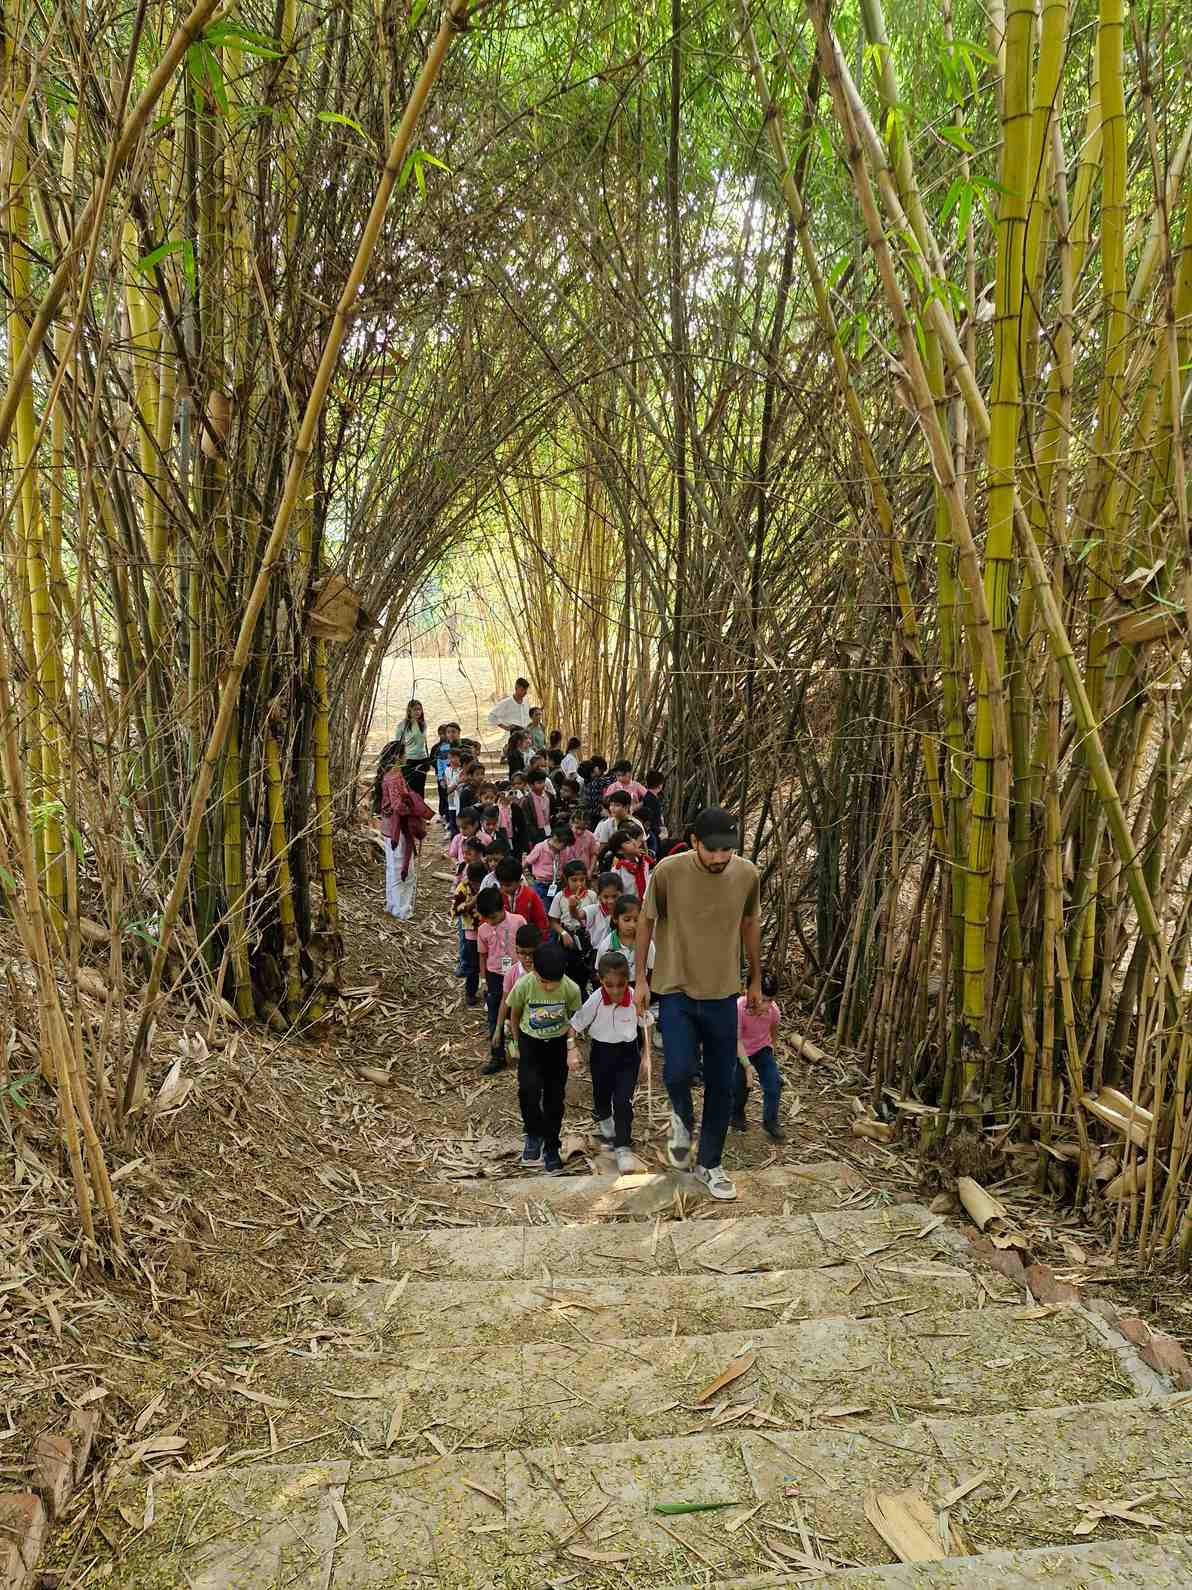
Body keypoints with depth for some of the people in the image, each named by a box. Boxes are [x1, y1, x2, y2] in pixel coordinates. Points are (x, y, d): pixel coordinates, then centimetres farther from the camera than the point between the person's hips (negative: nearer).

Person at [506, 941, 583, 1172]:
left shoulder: (571, 989, -24)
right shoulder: (523, 985, -25)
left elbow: (573, 1018, -4)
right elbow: (515, 1014, -5)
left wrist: (571, 1047, -14)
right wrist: (519, 1042, 7)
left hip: (559, 1043, 1)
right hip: (530, 1042, -1)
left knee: (555, 1096, 5)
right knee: (529, 1088, -20)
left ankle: (551, 1148, 22)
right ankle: (534, 1134, 5)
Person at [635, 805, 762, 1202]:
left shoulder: (747, 874, -7)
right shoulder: (668, 871, -15)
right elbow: (646, 922, -1)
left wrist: (756, 982, 14)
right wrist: (641, 979, 0)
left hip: (723, 993, 3)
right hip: (676, 990, -2)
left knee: (722, 1084, 6)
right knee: (679, 1069, -18)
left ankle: (709, 1164, 26)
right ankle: (682, 1118, 18)